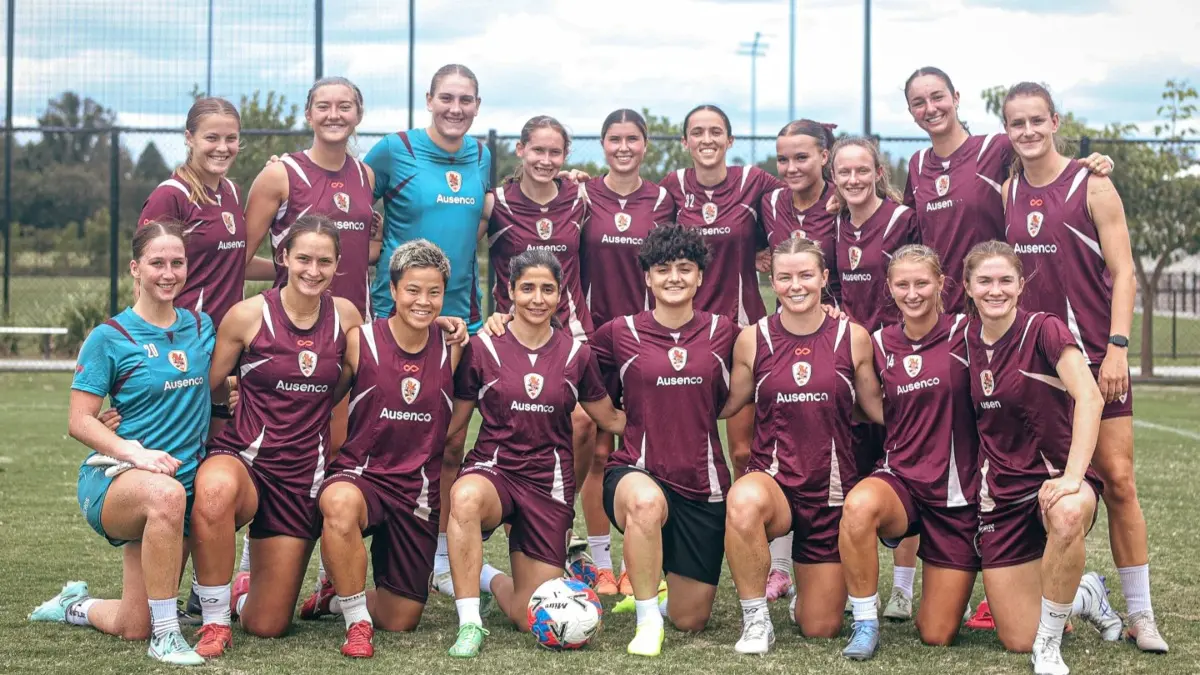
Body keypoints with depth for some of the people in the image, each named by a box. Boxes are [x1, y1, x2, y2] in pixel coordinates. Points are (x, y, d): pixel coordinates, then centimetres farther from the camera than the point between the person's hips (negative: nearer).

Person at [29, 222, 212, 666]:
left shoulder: (202, 326, 8)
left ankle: (74, 606, 39)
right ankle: (166, 635, -30)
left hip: (184, 482, 6)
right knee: (165, 494, -43)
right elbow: (79, 422, -10)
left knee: (133, 629, 4)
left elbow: (214, 391, 24)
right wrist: (136, 454, -24)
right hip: (113, 478, -5)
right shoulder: (109, 338, -6)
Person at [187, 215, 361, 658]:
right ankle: (214, 621, -21)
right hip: (243, 458, -3)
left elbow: (342, 388, 18)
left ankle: (245, 591, 42)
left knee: (267, 626, 3)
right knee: (215, 489, -43)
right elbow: (207, 389, 3)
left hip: (305, 474, 3)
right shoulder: (249, 314, -7)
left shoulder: (346, 316, 1)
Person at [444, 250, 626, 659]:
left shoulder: (576, 354, 2)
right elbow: (452, 422, 2)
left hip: (549, 482, 2)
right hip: (493, 469, -2)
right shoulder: (482, 348, -4)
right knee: (466, 498, -42)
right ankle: (470, 624, -26)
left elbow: (610, 419, 14)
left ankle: (490, 579, 34)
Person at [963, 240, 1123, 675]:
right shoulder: (967, 338, 4)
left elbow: (1089, 397, -25)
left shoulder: (1044, 329, -11)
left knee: (1066, 516, -44)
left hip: (1056, 478, -4)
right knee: (1016, 640, -2)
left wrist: (1072, 477, -35)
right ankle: (1083, 594, 32)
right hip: (1001, 493, 4)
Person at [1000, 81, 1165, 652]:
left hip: (1093, 356, -4)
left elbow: (1123, 273, -6)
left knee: (1116, 478, -5)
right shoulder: (1006, 194, 8)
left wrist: (1117, 347, -15)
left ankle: (1140, 613, 3)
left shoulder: (1092, 187, -4)